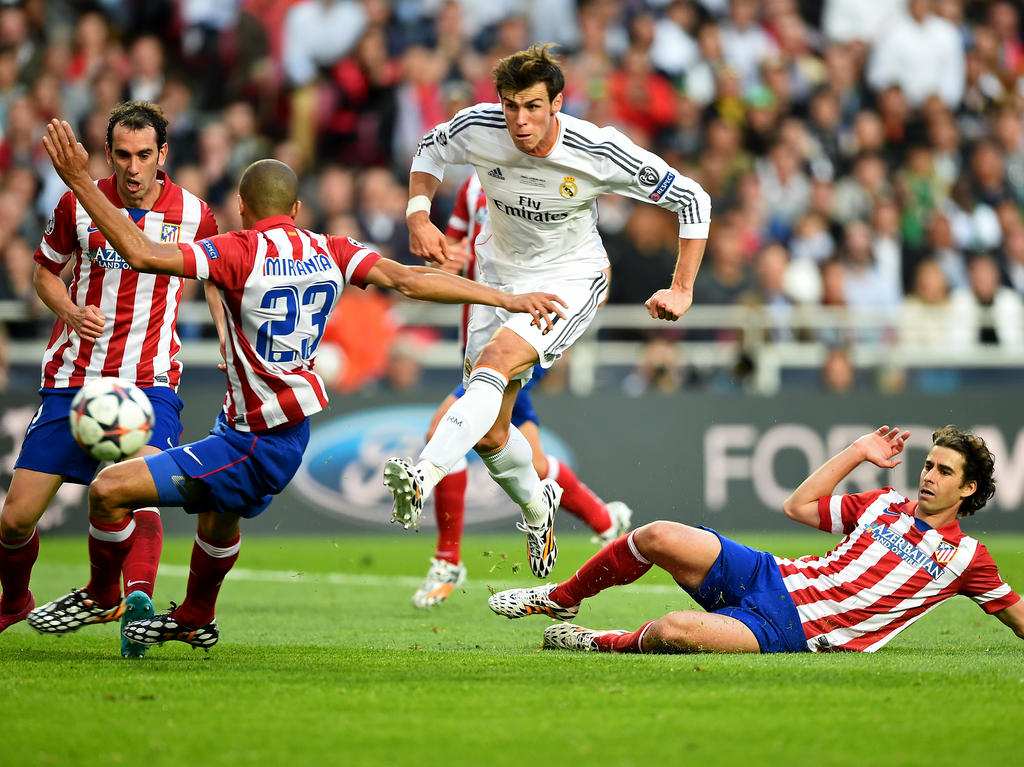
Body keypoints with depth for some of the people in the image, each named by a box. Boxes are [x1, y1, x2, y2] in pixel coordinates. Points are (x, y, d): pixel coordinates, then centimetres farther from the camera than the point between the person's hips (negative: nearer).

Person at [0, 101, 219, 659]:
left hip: (149, 380, -1)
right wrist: (72, 312, -6)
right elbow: (45, 271, 13)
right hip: (72, 378, 1)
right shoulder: (79, 204, -3)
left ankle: (137, 598, -46)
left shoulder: (194, 214, -2)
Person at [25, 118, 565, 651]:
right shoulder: (329, 253, -3)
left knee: (110, 488, -6)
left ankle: (102, 597, 16)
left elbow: (140, 252, -30)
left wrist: (80, 180, -27)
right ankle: (195, 619, 58)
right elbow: (409, 280, -11)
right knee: (217, 517, 35)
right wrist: (509, 299, -10)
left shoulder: (241, 253, -21)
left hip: (255, 447, -9)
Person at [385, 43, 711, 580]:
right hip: (500, 274, 4)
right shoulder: (478, 127, -17)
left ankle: (423, 476, -48)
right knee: (489, 432, 2)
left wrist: (681, 289, -14)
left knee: (497, 358, -34)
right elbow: (431, 151, 8)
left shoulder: (599, 153, -24)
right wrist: (418, 216, -10)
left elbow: (691, 199, -11)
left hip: (571, 279, -4)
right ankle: (537, 507, 34)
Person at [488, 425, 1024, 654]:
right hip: (770, 577, 5)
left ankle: (606, 644, 0)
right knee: (658, 537, -13)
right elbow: (799, 506, 17)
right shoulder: (884, 505, 14)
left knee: (674, 630, -32)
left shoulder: (966, 556, 2)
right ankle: (561, 599, 11)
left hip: (791, 633, -5)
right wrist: (859, 452, 15)